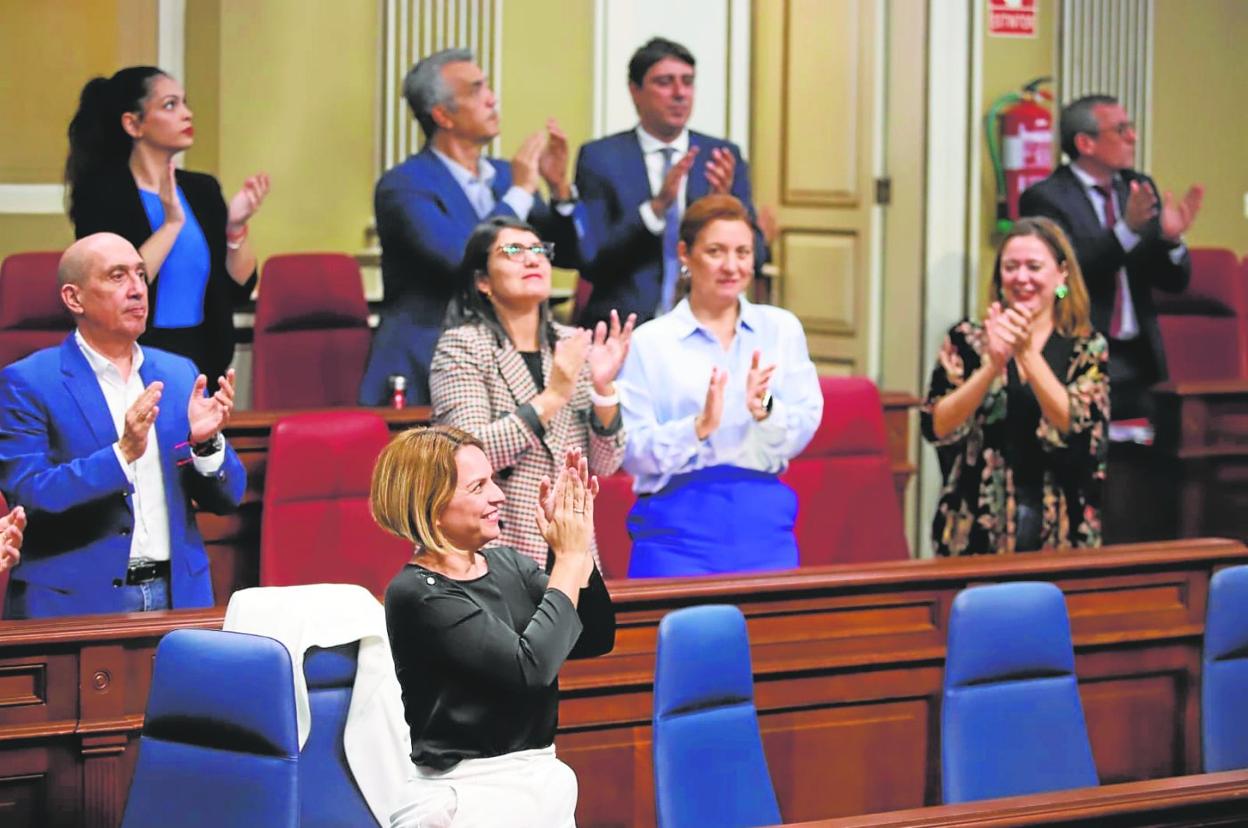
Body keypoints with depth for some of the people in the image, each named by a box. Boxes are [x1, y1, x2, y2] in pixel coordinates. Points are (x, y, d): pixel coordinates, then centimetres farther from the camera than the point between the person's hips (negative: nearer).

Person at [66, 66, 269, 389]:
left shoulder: (202, 189, 7)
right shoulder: (102, 193, -10)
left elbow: (239, 290, 5)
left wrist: (236, 226, -10)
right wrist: (171, 224, -22)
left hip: (201, 364, 5)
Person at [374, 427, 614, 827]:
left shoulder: (507, 564, 8)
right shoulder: (417, 594, -13)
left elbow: (595, 640, 3)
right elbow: (530, 667, -20)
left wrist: (578, 548, -9)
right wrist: (569, 557, -12)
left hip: (543, 777, 7)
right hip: (466, 794, -7)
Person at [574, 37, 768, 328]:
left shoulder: (722, 156, 10)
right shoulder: (599, 158, 4)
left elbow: (754, 258, 6)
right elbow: (588, 260, -5)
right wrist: (656, 206, -15)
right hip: (623, 328, -2)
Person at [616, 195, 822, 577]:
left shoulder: (782, 328, 9)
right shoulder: (648, 342, 1)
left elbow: (802, 433, 2)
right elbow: (633, 453, -5)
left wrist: (764, 410, -18)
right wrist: (698, 427, -22)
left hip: (765, 525, 2)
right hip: (678, 528, -2)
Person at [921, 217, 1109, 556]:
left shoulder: (1087, 349, 3)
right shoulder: (967, 340, 4)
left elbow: (1078, 427, -13)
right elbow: (937, 427, -8)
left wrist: (1027, 353, -19)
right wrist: (992, 365, -20)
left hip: (1059, 530, 0)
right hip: (976, 528, 0)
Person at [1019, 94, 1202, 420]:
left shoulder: (1140, 189, 13)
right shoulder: (1045, 198, -5)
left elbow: (1173, 281, 12)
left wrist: (1170, 237, -9)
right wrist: (1126, 230, -28)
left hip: (1140, 363, 6)